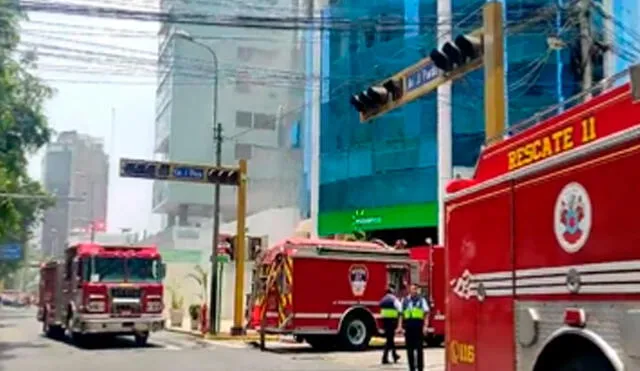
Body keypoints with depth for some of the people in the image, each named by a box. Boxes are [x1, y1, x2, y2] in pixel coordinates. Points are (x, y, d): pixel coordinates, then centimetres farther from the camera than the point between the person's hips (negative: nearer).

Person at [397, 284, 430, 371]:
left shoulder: (421, 300, 4)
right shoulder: (404, 300, 11)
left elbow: (426, 313, -2)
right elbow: (401, 314, 12)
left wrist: (425, 325, -11)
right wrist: (400, 326, 5)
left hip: (418, 325, -2)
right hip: (408, 325, 2)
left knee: (419, 348, 0)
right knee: (409, 348, 6)